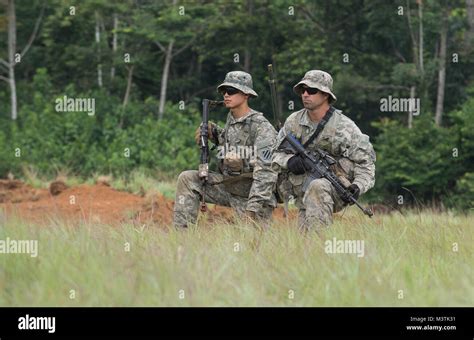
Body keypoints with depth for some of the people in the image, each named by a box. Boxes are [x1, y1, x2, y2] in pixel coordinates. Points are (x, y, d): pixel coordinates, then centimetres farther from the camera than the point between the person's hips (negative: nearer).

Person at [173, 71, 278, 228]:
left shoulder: (261, 126, -17)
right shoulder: (231, 119, 7)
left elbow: (265, 171, -24)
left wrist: (253, 209, -30)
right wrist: (212, 131, 9)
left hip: (254, 191, -7)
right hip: (228, 185, 7)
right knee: (187, 179, -5)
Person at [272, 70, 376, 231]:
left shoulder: (344, 126, -6)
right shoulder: (293, 122, 5)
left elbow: (365, 162, -3)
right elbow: (274, 155, 10)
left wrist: (358, 186, -21)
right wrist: (288, 160, -13)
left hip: (336, 192, -5)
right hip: (305, 199, 5)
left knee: (316, 187, -37)